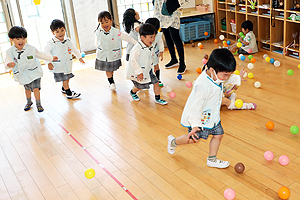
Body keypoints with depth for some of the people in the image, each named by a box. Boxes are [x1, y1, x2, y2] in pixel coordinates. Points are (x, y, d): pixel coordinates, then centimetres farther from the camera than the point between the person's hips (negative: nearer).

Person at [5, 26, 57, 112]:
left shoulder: (30, 48, -11)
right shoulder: (10, 52, -11)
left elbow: (40, 54, 2)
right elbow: (7, 62, -11)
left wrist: (51, 58, 8)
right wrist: (9, 64, -36)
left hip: (33, 73, -2)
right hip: (22, 74, 2)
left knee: (35, 88, -13)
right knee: (27, 88, 22)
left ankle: (38, 104, 3)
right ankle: (29, 102, 45)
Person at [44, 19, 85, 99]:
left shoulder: (68, 40, 2)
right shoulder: (51, 43, -15)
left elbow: (73, 49, 16)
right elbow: (45, 53, -11)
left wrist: (79, 57, 19)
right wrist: (49, 63, -18)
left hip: (68, 64, 6)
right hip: (58, 66, -6)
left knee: (68, 77, 18)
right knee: (64, 79, -3)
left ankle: (64, 89, 41)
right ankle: (68, 93, 9)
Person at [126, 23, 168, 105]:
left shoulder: (151, 47, 0)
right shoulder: (137, 48, -27)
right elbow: (133, 61, -27)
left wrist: (151, 68, 17)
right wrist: (139, 72, -25)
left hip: (148, 70, 7)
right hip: (137, 72, -7)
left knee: (156, 82, 2)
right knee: (140, 86, 6)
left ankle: (158, 99, 17)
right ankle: (133, 92, 41)